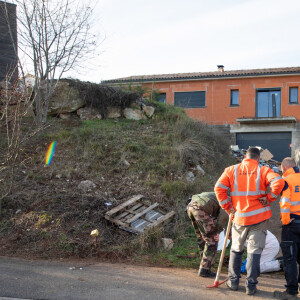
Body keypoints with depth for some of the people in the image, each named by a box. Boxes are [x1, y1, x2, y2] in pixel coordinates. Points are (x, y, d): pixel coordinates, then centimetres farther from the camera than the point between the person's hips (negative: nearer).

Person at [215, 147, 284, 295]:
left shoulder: (231, 170, 3)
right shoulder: (263, 170, -2)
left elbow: (219, 188, -4)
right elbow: (278, 182, -18)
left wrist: (227, 207, 2)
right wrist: (269, 198, -7)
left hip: (239, 218, 2)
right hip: (259, 217, -2)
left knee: (236, 250, 17)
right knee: (254, 251, 4)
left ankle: (233, 281, 21)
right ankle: (251, 285, 5)